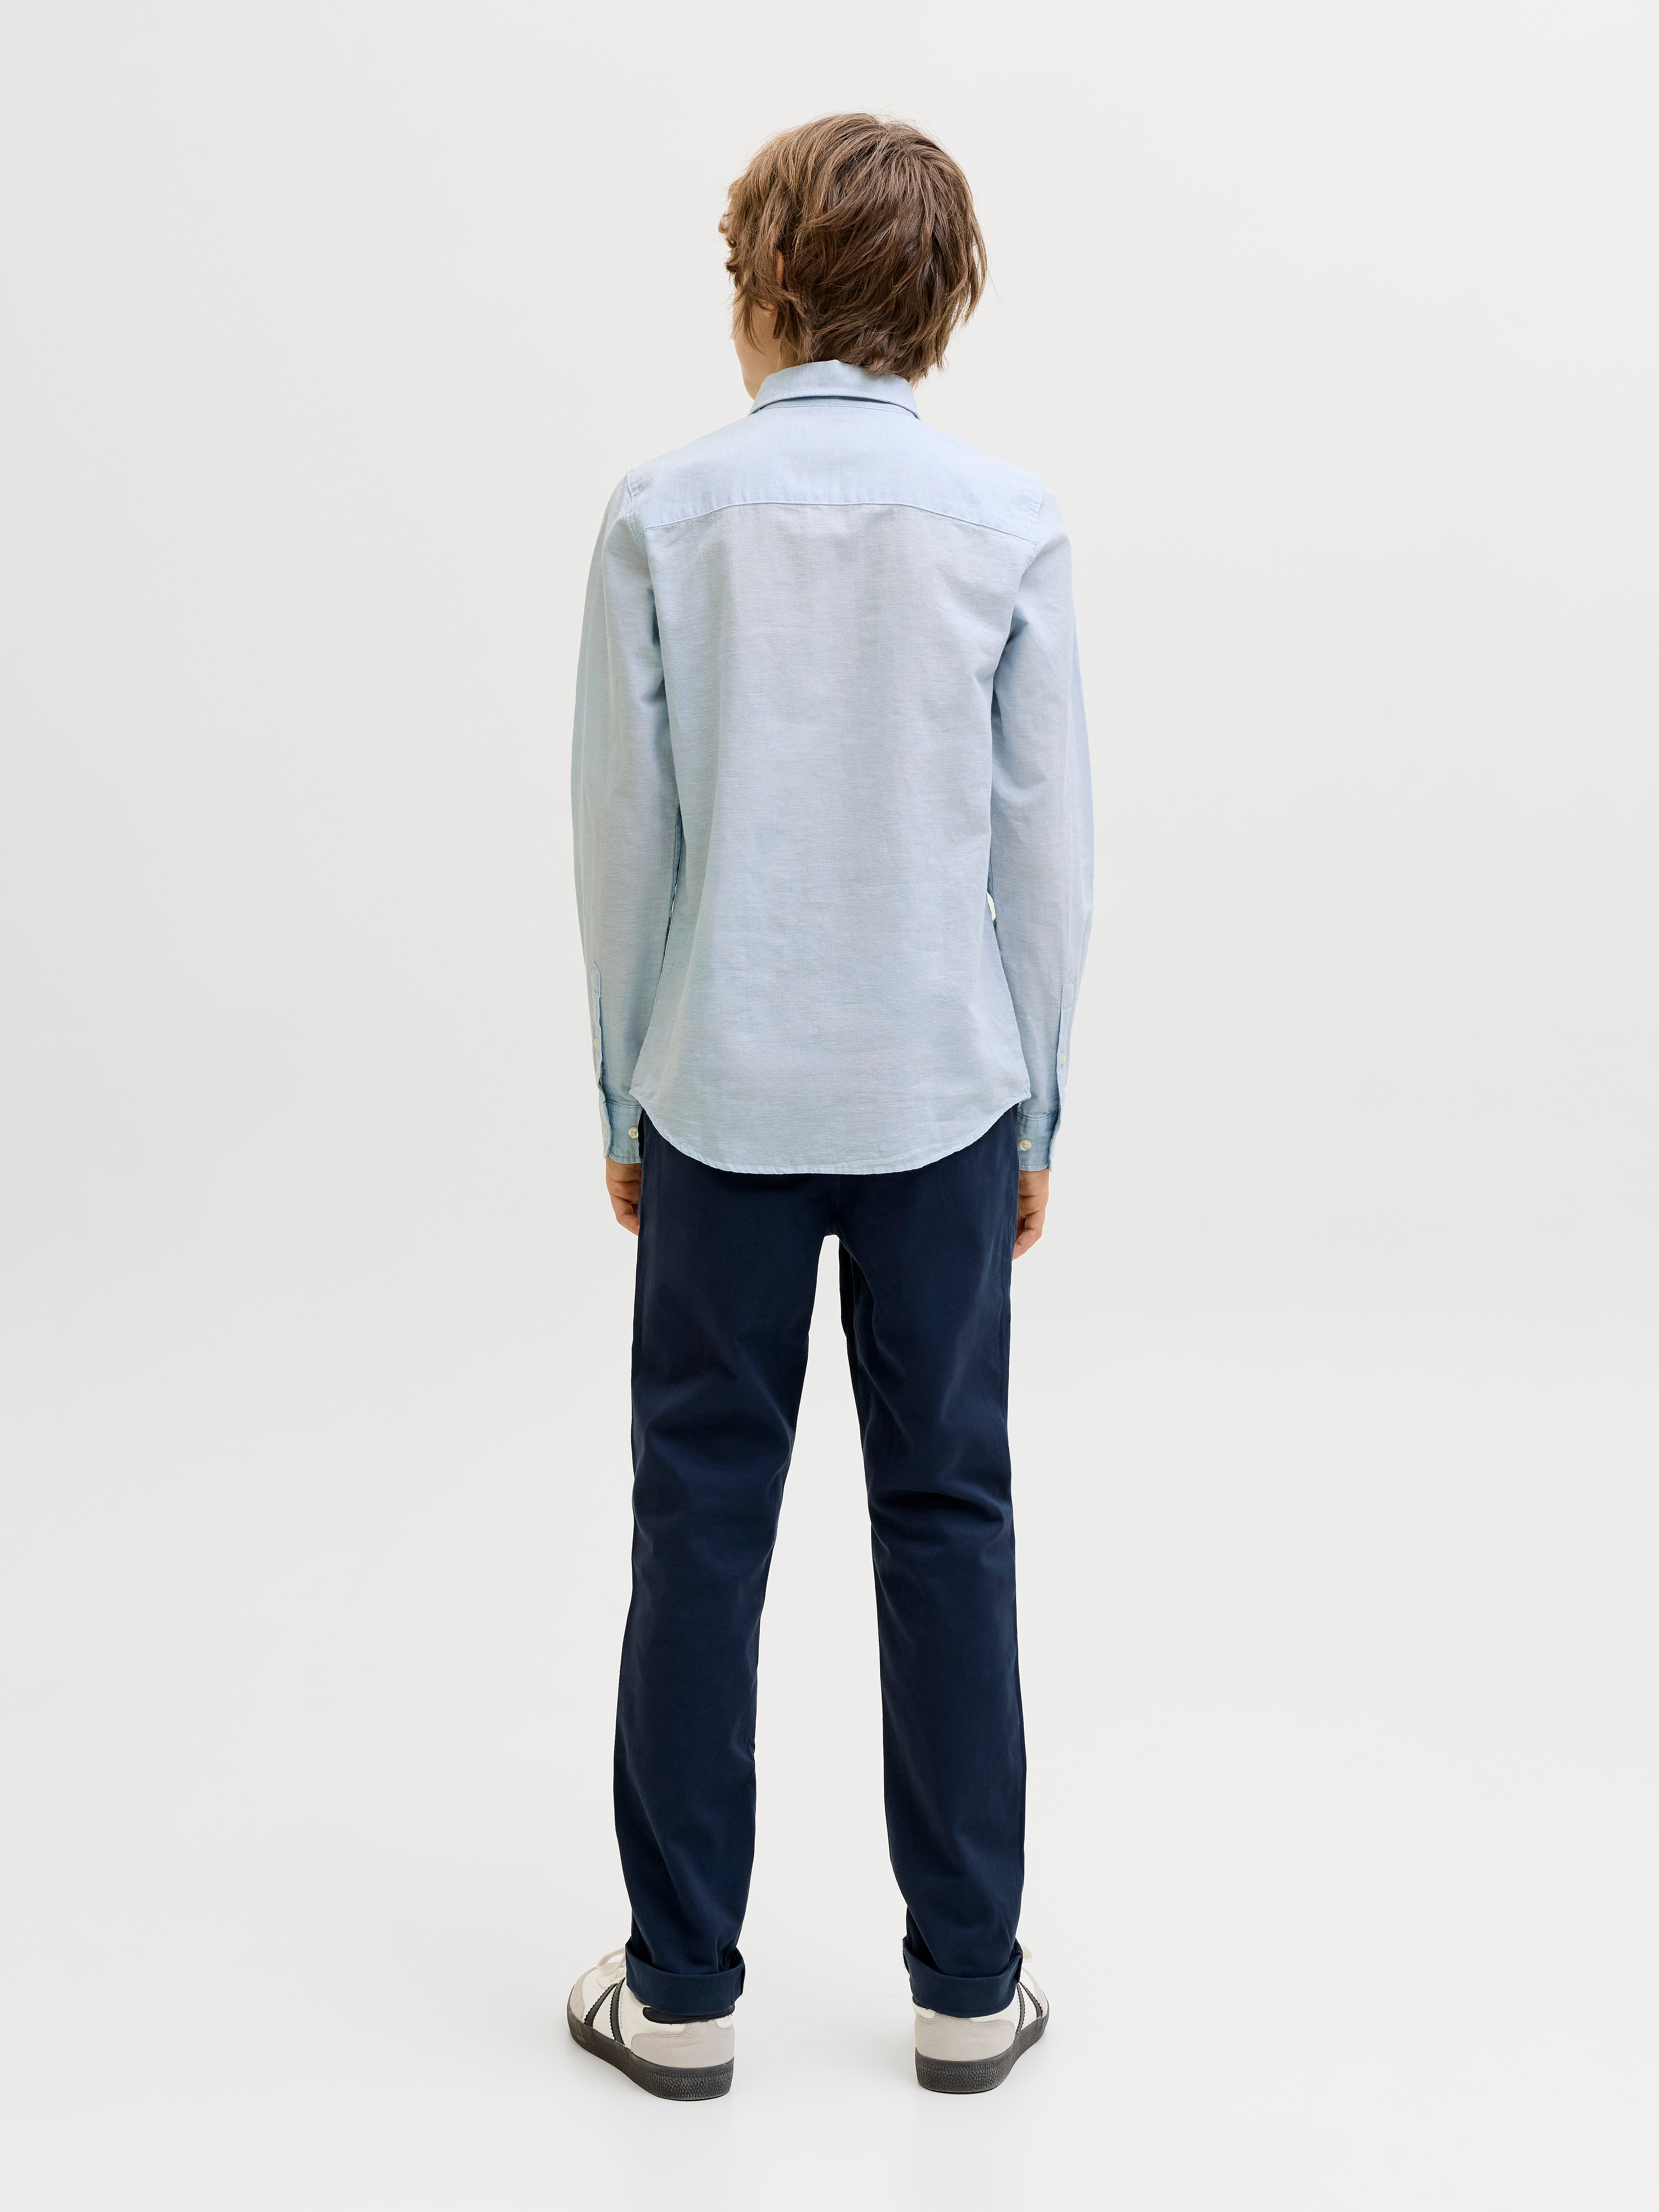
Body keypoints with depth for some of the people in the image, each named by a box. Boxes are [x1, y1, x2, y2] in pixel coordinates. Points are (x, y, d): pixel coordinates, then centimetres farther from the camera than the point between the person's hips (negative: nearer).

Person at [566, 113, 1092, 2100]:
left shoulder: (665, 519, -4)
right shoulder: (1011, 527, -3)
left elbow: (622, 836, -2)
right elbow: (1048, 846, -1)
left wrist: (624, 1096, 9)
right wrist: (1035, 1111, 9)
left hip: (721, 1096, 0)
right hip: (943, 1093, 1)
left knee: (703, 1520, 8)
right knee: (945, 1514, 9)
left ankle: (684, 1987, 18)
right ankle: (968, 1981, 19)